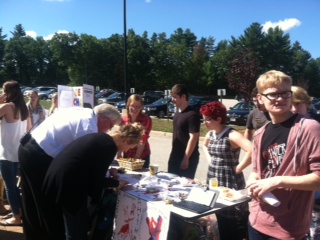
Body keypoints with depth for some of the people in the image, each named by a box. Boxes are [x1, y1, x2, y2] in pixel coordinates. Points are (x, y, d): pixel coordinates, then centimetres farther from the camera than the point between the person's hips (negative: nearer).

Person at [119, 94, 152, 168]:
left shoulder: (146, 119, -11)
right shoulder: (123, 119, 0)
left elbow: (143, 140, -17)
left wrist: (137, 157, -22)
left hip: (142, 156, -3)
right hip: (127, 156, 3)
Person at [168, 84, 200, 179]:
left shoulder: (192, 115, -18)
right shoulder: (177, 113, 8)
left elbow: (193, 138, -21)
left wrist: (186, 158, -22)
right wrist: (173, 154, 15)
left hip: (187, 158, -8)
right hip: (175, 156, 8)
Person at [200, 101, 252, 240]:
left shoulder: (232, 135, -19)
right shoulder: (210, 134, 5)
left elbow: (252, 150, -33)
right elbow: (205, 145, 29)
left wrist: (239, 168, -23)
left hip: (231, 182, -8)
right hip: (214, 180, 8)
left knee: (234, 217, 2)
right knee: (220, 216, 19)